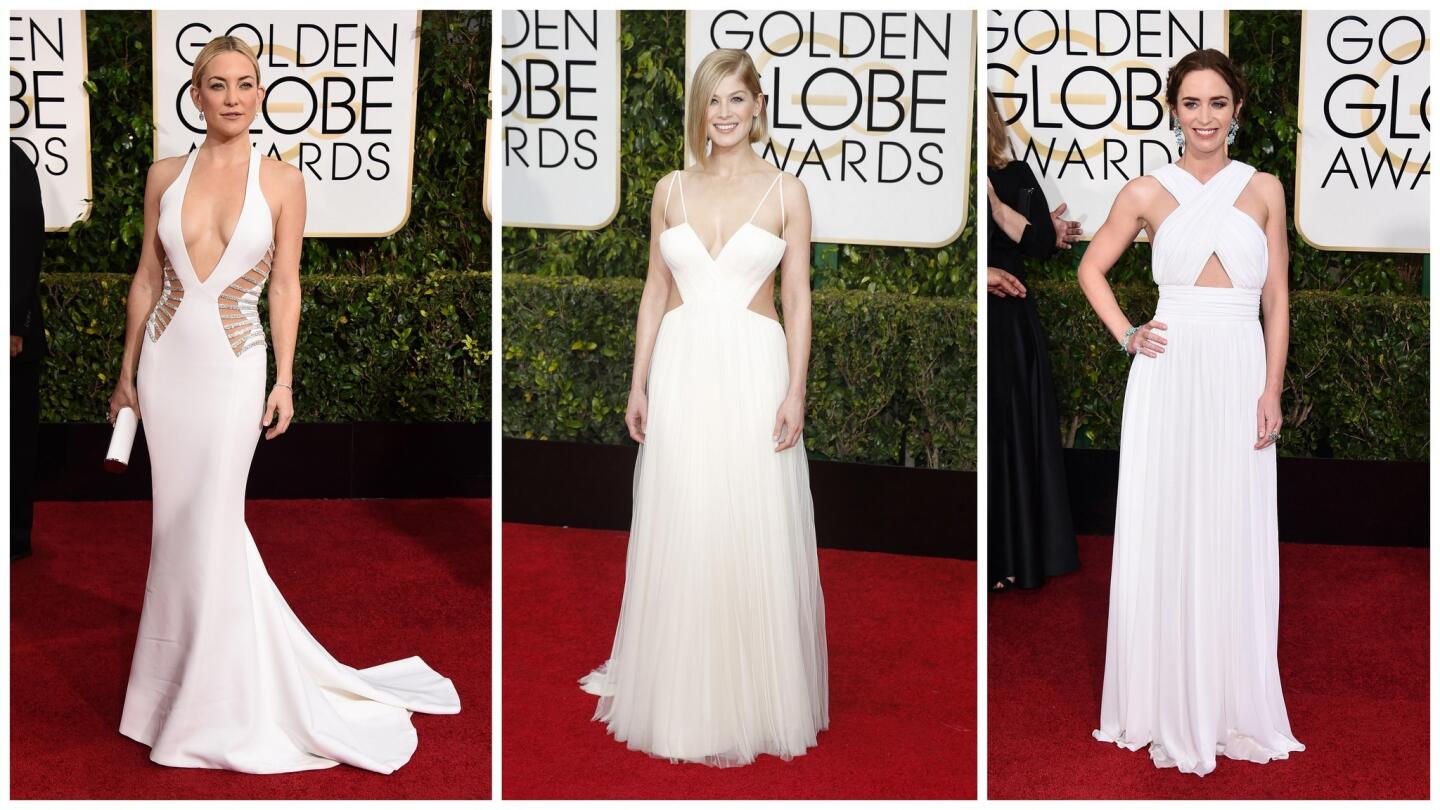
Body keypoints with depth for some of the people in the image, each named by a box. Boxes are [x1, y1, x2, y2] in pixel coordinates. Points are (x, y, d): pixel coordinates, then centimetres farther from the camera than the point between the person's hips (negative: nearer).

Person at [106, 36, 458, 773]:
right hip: (167, 360, 3)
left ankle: (213, 700, 13)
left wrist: (284, 381, -5)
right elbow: (146, 278, 8)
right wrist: (126, 372, 8)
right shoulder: (165, 175, 3)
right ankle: (182, 672, 26)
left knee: (213, 525, 0)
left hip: (233, 366, -3)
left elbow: (285, 287, -1)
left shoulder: (283, 182, -3)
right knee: (176, 520, 9)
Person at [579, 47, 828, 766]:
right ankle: (681, 696, 22)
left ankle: (757, 698, 16)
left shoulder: (786, 193, 1)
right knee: (679, 535, 7)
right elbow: (655, 293, 10)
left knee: (755, 537, 1)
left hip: (754, 369, -2)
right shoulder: (671, 190, 8)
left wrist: (795, 392, -8)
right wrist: (639, 383, 5)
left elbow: (797, 300, -1)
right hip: (681, 368, 3)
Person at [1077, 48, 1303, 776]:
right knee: (1162, 536, 3)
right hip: (1167, 377, -1)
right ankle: (1166, 707, 13)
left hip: (1239, 375, 1)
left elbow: (1277, 299, 5)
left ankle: (1232, 705, 18)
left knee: (1235, 541, 6)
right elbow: (1092, 268, 13)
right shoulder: (1146, 192, 3)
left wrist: (1271, 390, -2)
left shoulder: (1264, 190, 6)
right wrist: (1126, 335, 0)